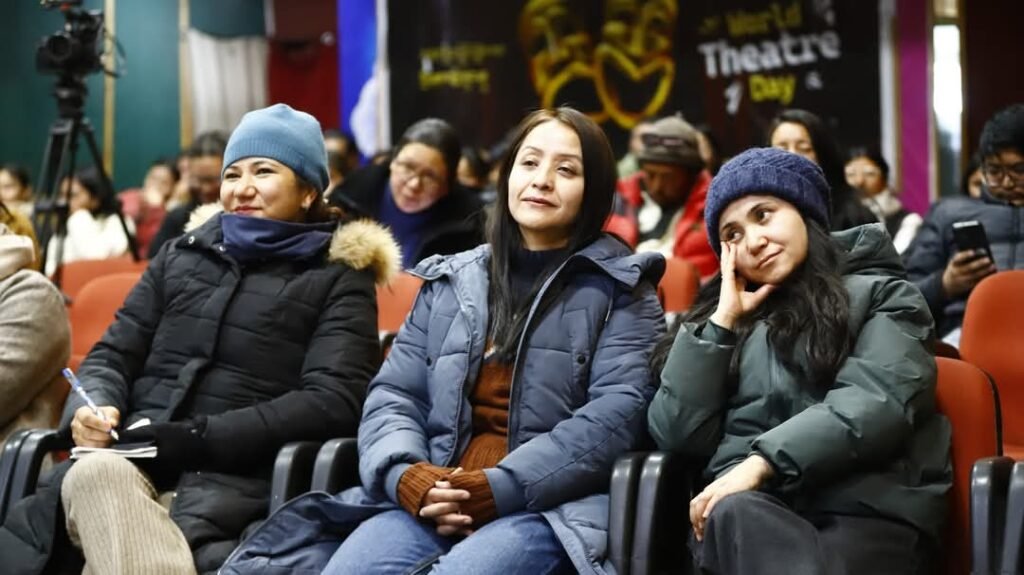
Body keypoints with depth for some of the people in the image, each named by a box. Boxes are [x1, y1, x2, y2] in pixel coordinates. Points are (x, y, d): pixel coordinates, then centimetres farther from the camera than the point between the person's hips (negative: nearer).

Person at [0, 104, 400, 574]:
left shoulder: (339, 280, 8)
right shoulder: (181, 256, 22)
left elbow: (334, 402, -6)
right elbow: (113, 355, 21)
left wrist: (199, 437, -15)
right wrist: (91, 405, -4)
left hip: (234, 476, -4)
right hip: (135, 460, 4)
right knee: (94, 473, -33)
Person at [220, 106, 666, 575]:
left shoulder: (621, 291, 6)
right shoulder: (451, 282, 18)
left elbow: (618, 412, -7)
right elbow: (394, 394, 14)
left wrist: (503, 488, -18)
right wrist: (405, 475, -9)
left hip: (553, 505, -3)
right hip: (435, 501, 3)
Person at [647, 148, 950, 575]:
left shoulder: (879, 294, 17)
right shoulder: (733, 318, 29)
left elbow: (877, 405, -4)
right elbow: (676, 434, 15)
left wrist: (763, 463, -15)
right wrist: (722, 320, 15)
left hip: (862, 509, -3)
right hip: (746, 507, 4)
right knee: (735, 514, -38)